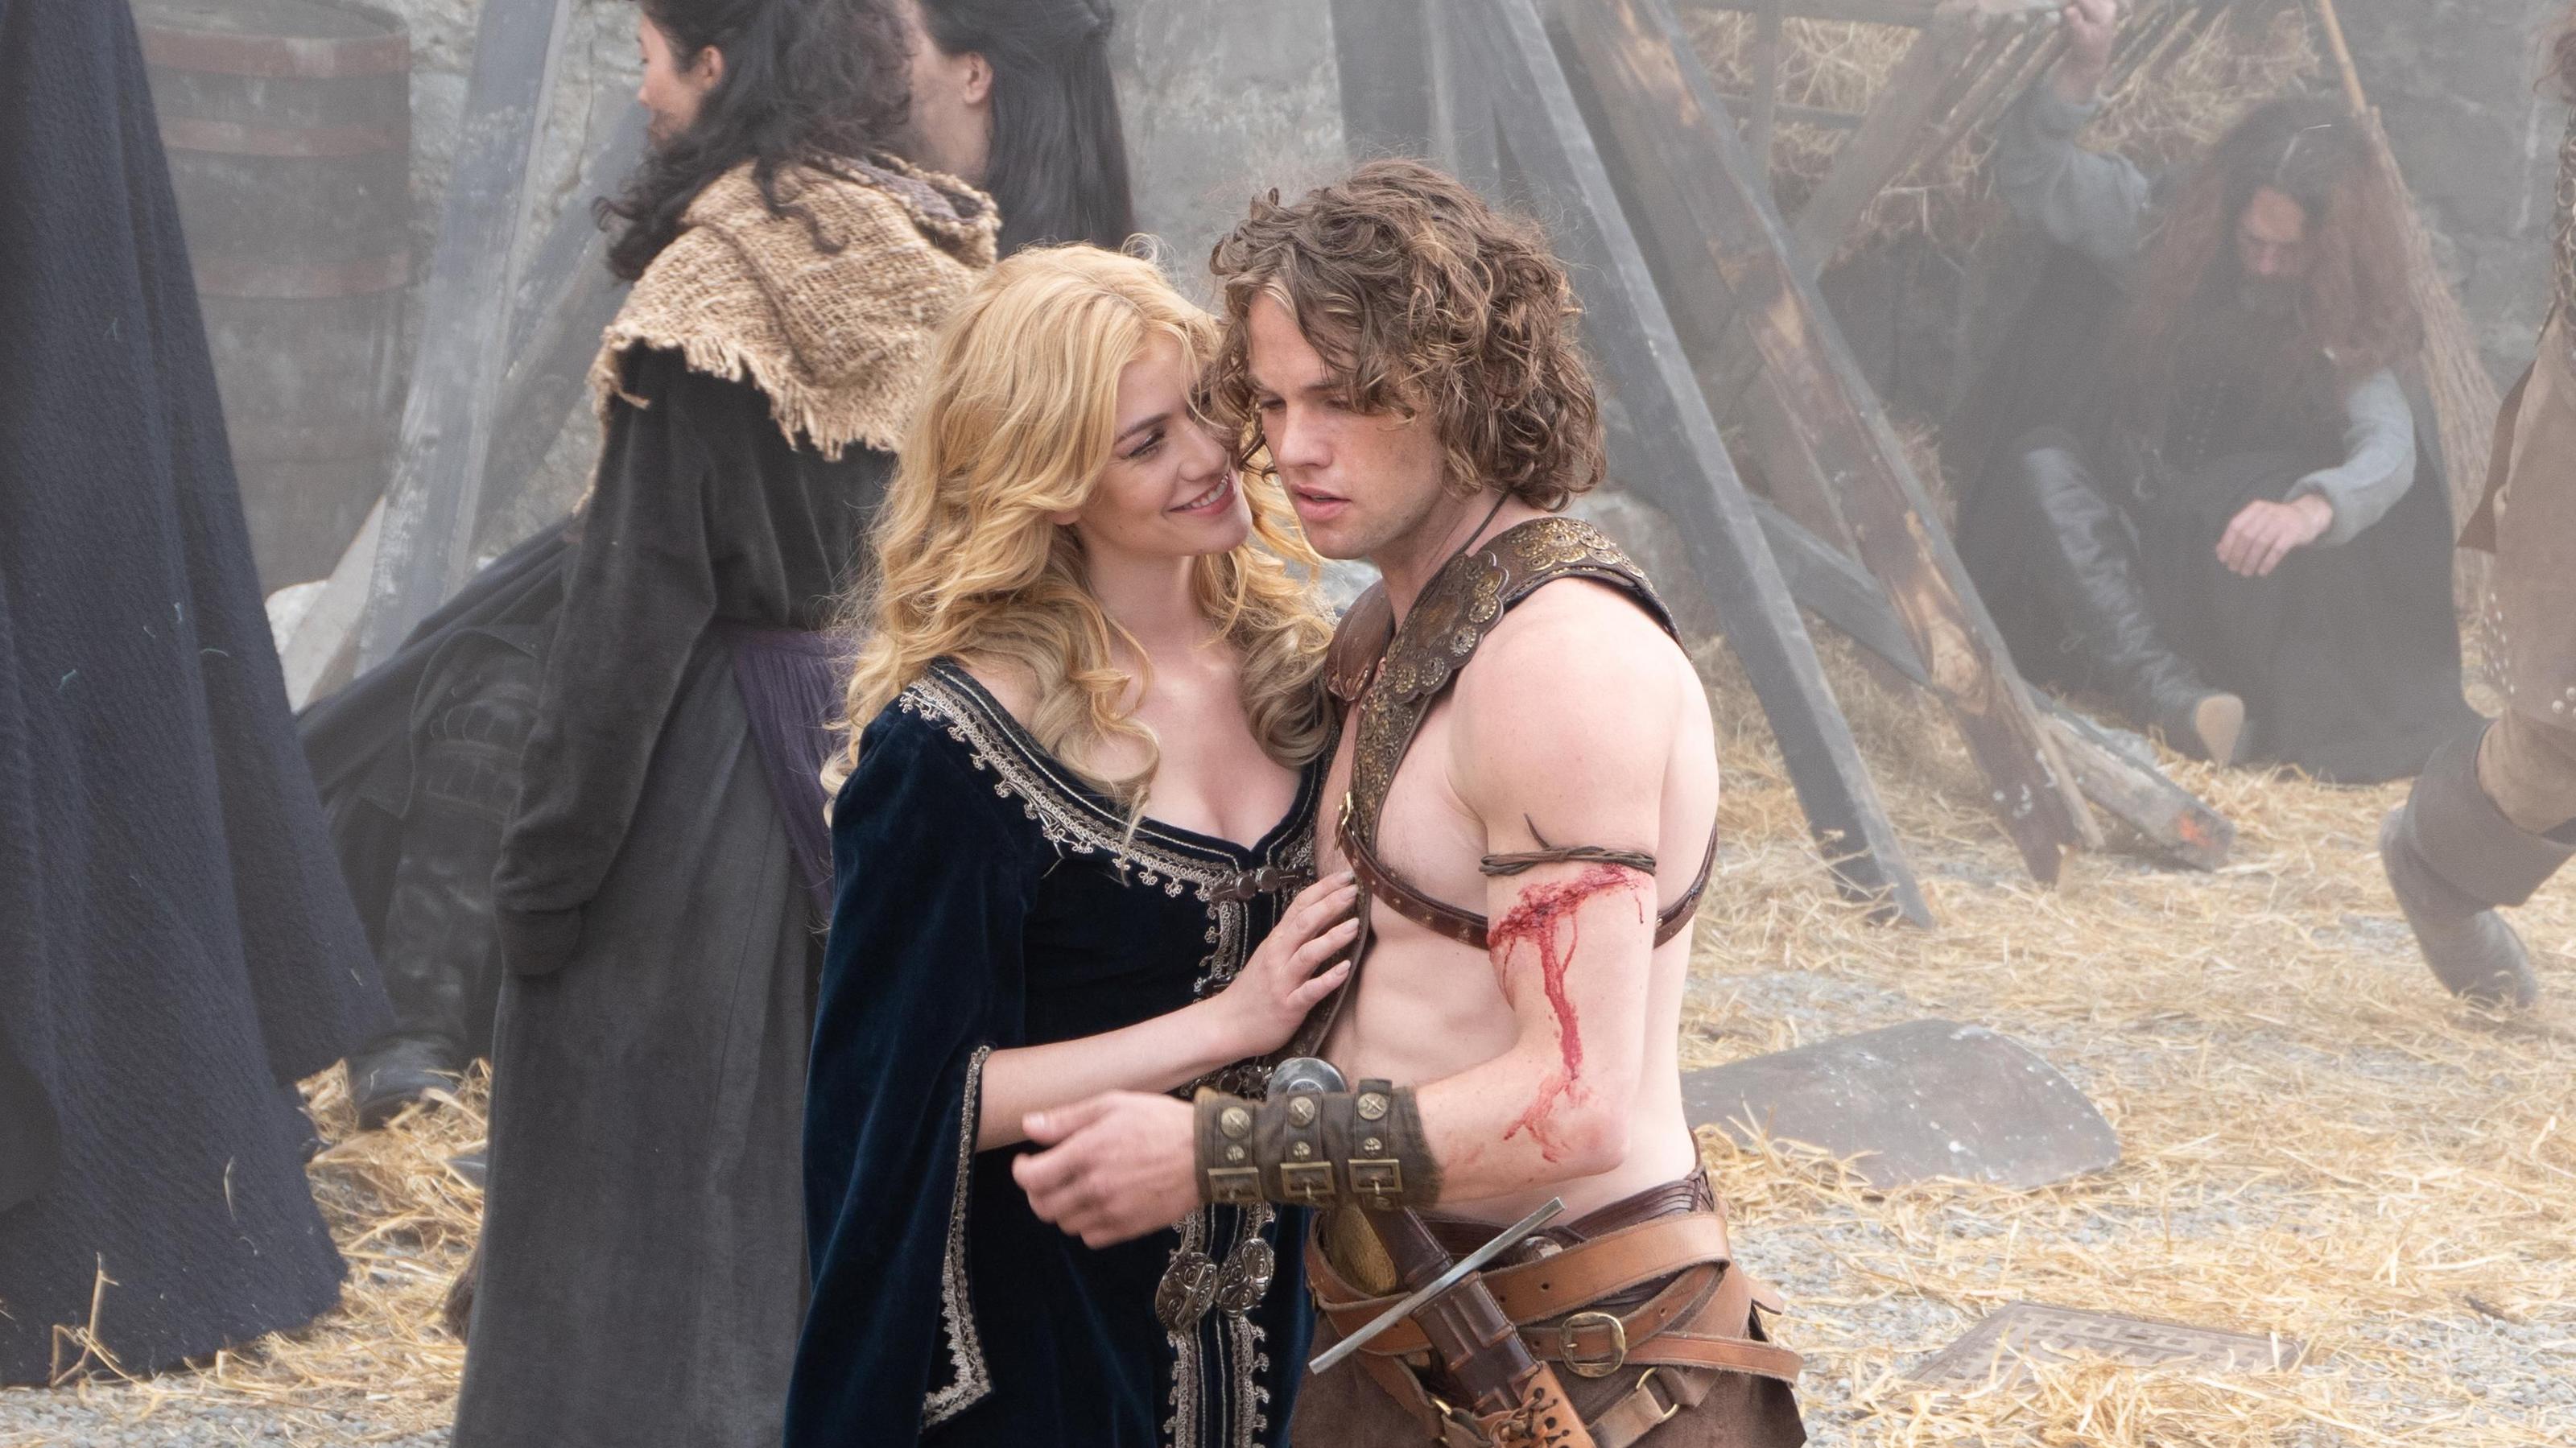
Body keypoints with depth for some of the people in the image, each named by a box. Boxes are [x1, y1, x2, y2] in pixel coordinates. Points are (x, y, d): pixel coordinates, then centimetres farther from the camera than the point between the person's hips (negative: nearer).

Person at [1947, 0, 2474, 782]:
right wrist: (2083, 70, -28)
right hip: (2114, 534, 2)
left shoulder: (2346, 329, -11)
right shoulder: (2162, 233, -5)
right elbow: (2029, 174, -9)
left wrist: (2313, 509, -51)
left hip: (2219, 559, -2)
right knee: (2041, 458, -33)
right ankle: (2164, 690, -50)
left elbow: (2388, 451, -27)